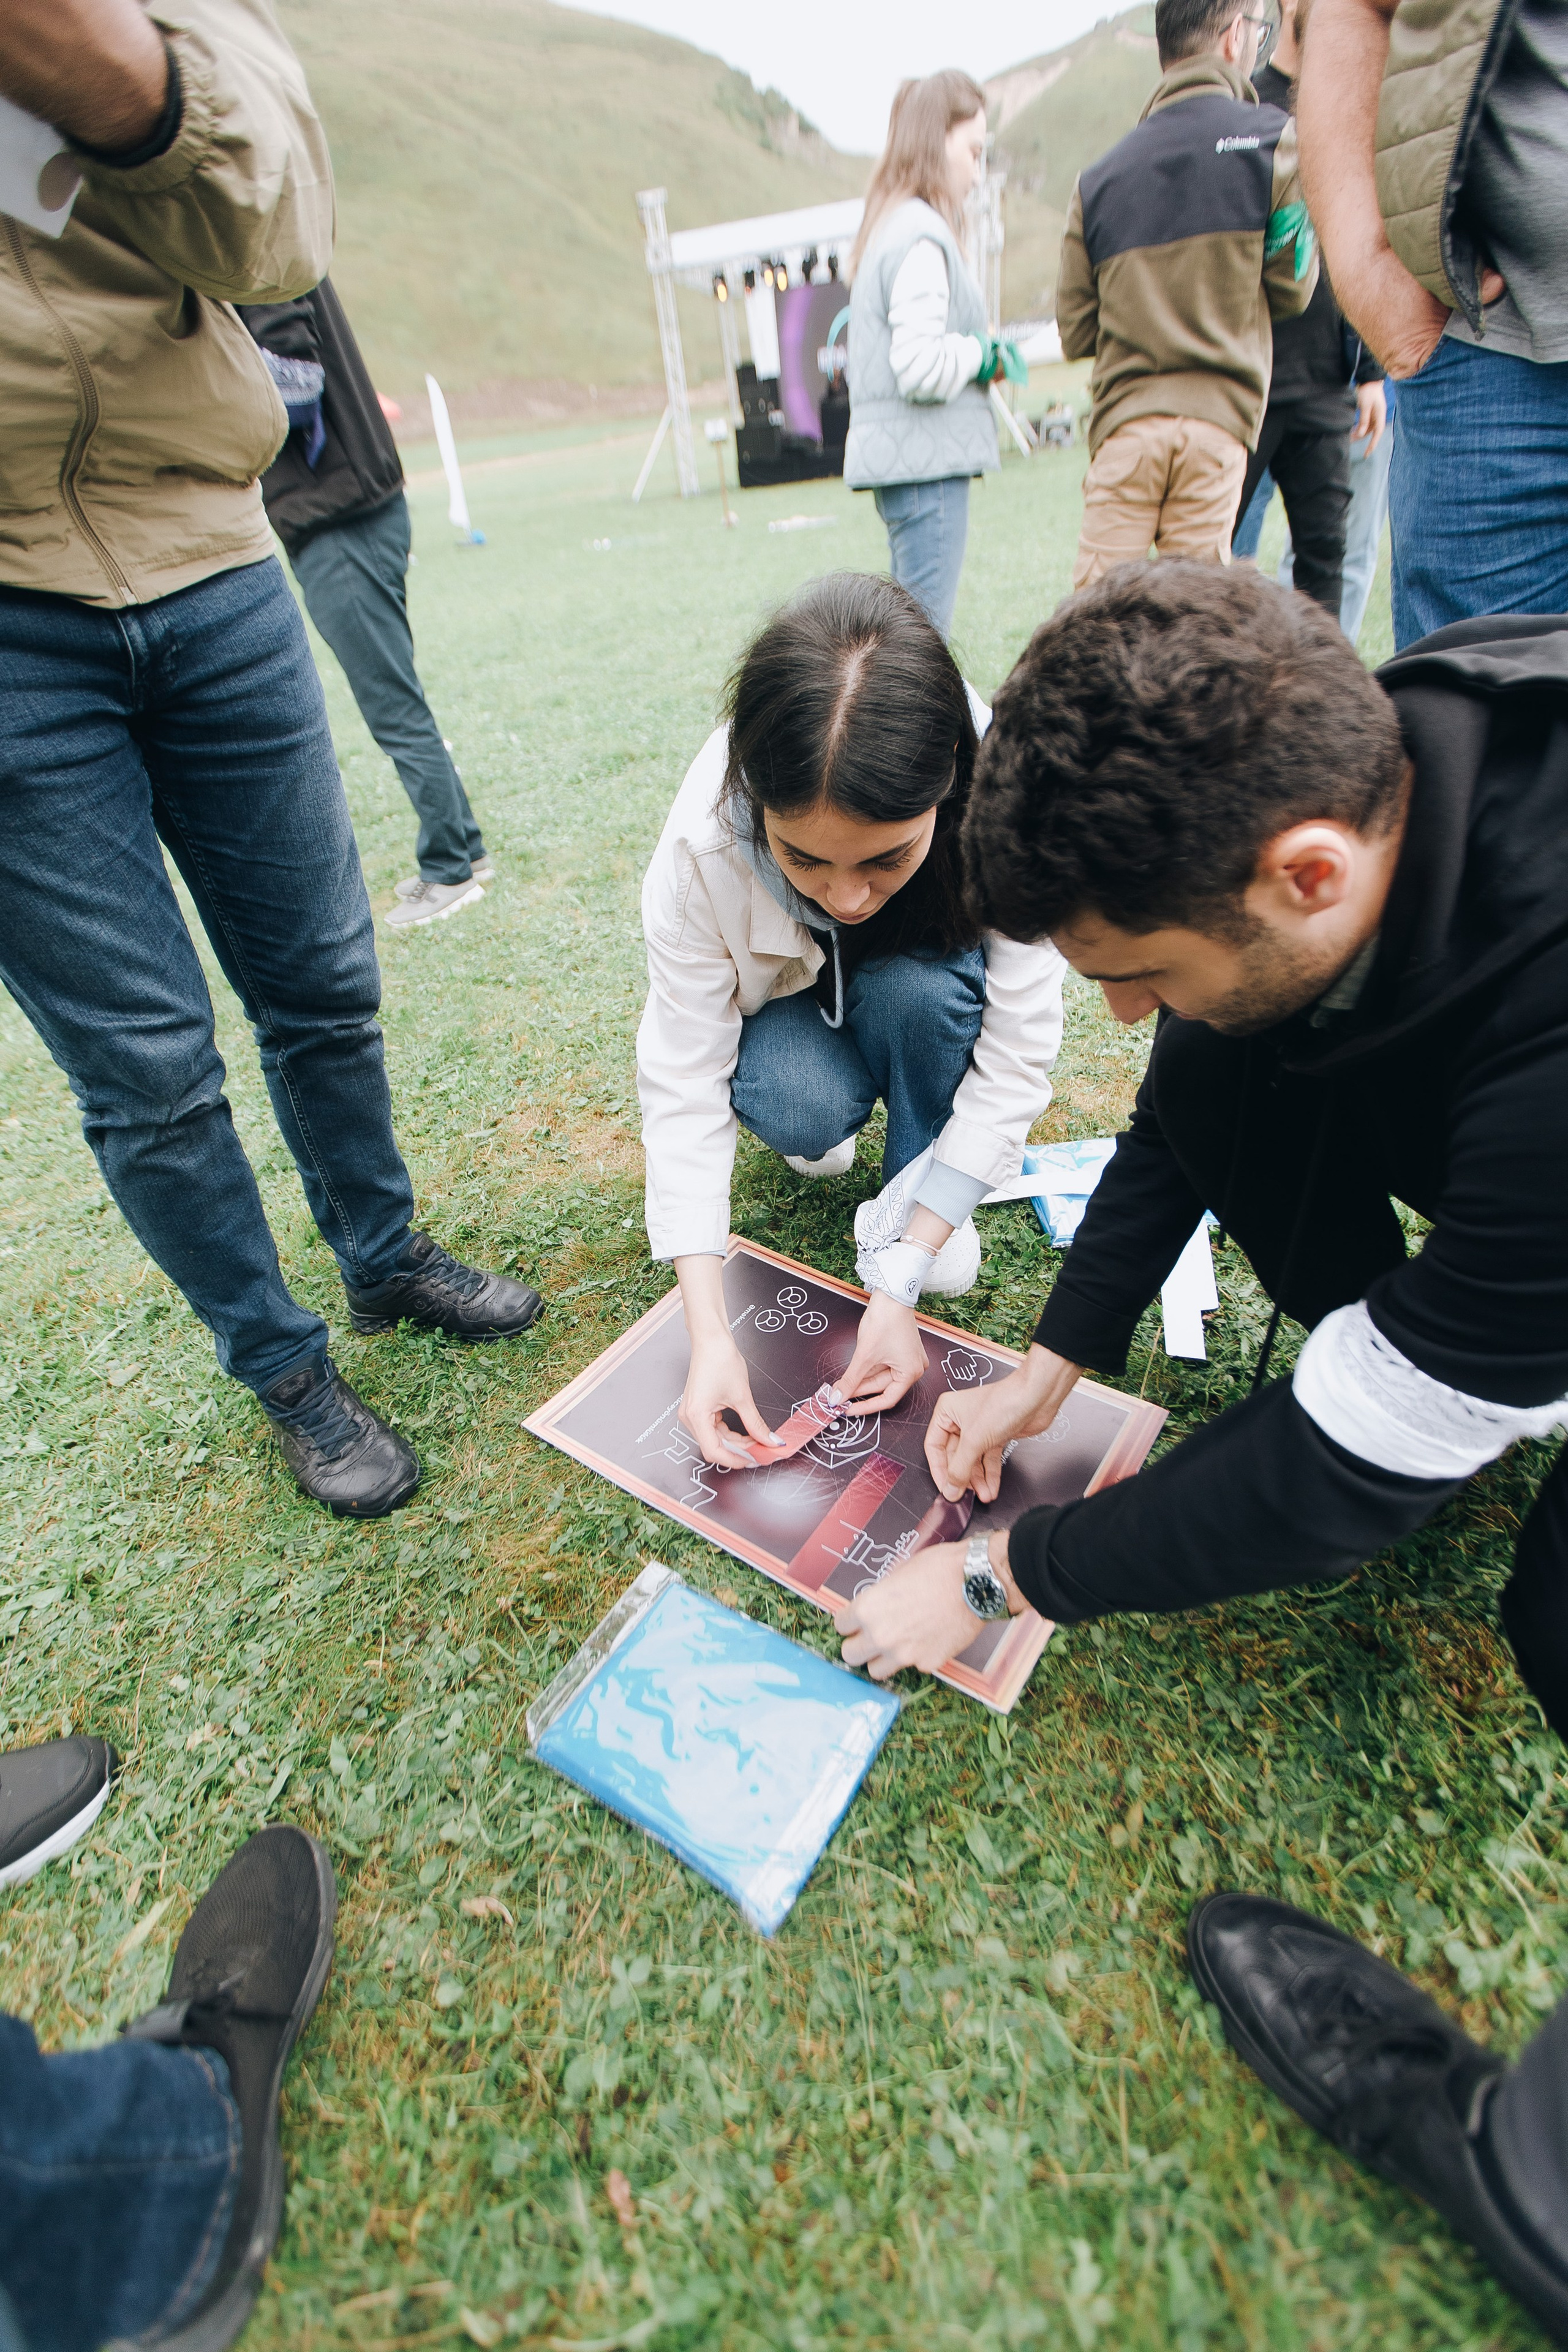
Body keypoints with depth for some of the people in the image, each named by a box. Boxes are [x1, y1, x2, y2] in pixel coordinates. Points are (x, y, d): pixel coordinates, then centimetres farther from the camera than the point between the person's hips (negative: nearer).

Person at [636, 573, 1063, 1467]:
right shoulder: (702, 847, -34)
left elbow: (1018, 1060, -30)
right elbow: (684, 1086, -29)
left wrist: (901, 1280, -34)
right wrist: (709, 1331, -35)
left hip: (933, 984, 1)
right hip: (791, 994, 0)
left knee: (916, 987, -34)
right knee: (803, 1112, -31)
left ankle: (911, 1196, -7)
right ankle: (830, 1121, 6)